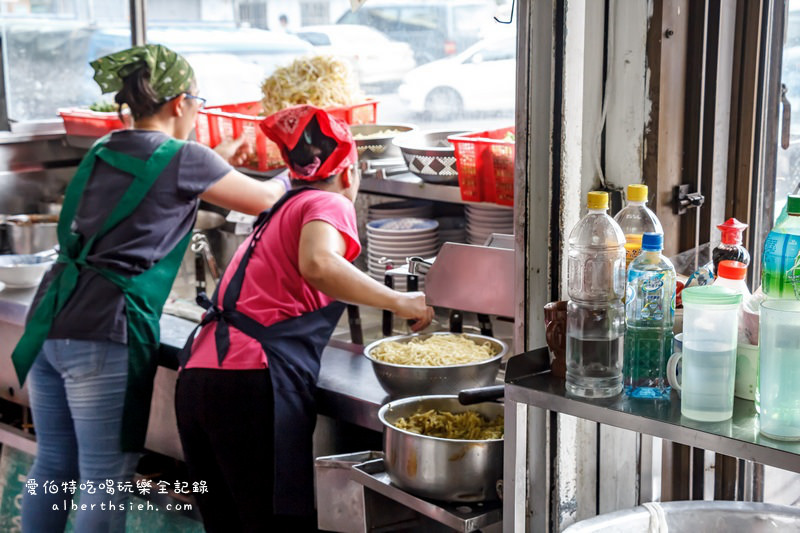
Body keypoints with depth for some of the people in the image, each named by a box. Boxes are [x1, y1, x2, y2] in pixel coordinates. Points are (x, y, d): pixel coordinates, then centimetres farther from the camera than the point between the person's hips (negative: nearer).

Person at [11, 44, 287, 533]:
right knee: (105, 484, 0)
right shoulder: (183, 159, -4)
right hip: (103, 334, -8)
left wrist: (221, 163, 38)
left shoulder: (104, 153, 16)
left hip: (50, 322, 8)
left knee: (53, 465, 18)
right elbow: (264, 200, 9)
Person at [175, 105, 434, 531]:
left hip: (195, 381, 9)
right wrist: (398, 301, -11)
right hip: (251, 384, -8)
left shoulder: (278, 212, 27)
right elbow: (318, 265, -21)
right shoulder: (330, 204, 2)